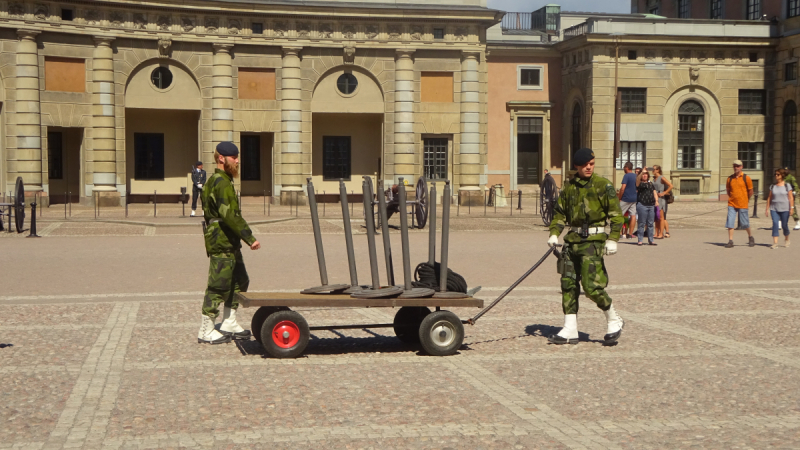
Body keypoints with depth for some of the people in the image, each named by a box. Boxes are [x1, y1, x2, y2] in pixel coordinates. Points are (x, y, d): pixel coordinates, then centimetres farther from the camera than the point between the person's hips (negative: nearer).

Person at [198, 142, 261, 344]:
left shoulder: (216, 181, 18)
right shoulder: (221, 183, -16)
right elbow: (230, 215, -26)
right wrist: (249, 238, -27)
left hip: (230, 244, 11)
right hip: (221, 244, -11)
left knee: (239, 282, 15)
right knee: (219, 286, -5)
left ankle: (229, 324, 22)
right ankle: (206, 331, 2)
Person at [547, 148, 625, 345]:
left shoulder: (603, 185, -3)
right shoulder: (569, 187, 12)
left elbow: (616, 214, -4)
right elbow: (559, 212, 18)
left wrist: (612, 239, -14)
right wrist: (554, 233, 3)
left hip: (593, 240, -6)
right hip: (572, 240, 6)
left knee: (591, 285, -13)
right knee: (568, 284, 4)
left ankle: (614, 321, 9)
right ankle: (570, 330, 11)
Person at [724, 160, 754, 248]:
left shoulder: (746, 178, -4)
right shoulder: (730, 178, 5)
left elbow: (750, 191, 5)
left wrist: (746, 200, 13)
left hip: (742, 205, -3)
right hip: (731, 204, 3)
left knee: (744, 223, 4)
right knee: (730, 223, -6)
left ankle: (750, 237, 29)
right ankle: (730, 241, -2)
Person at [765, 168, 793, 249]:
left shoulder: (787, 185, 0)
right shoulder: (773, 186, 7)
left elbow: (791, 198, -2)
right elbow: (769, 198, 10)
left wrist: (792, 207, -9)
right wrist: (767, 209, 7)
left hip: (784, 209, -2)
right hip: (774, 208, 2)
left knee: (784, 225, 5)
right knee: (775, 223, -12)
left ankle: (786, 239, 32)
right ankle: (775, 243, -16)